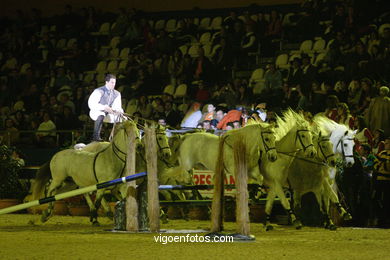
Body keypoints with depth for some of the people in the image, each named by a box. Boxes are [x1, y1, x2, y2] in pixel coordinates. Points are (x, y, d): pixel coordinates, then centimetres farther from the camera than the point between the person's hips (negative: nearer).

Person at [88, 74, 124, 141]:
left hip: (108, 114, 6)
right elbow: (91, 104, -23)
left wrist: (118, 110, -24)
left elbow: (117, 107, 2)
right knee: (100, 116, -41)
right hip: (96, 112, -6)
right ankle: (96, 136, -38)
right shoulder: (99, 91, -16)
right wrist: (104, 107, -35)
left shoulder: (117, 94, 2)